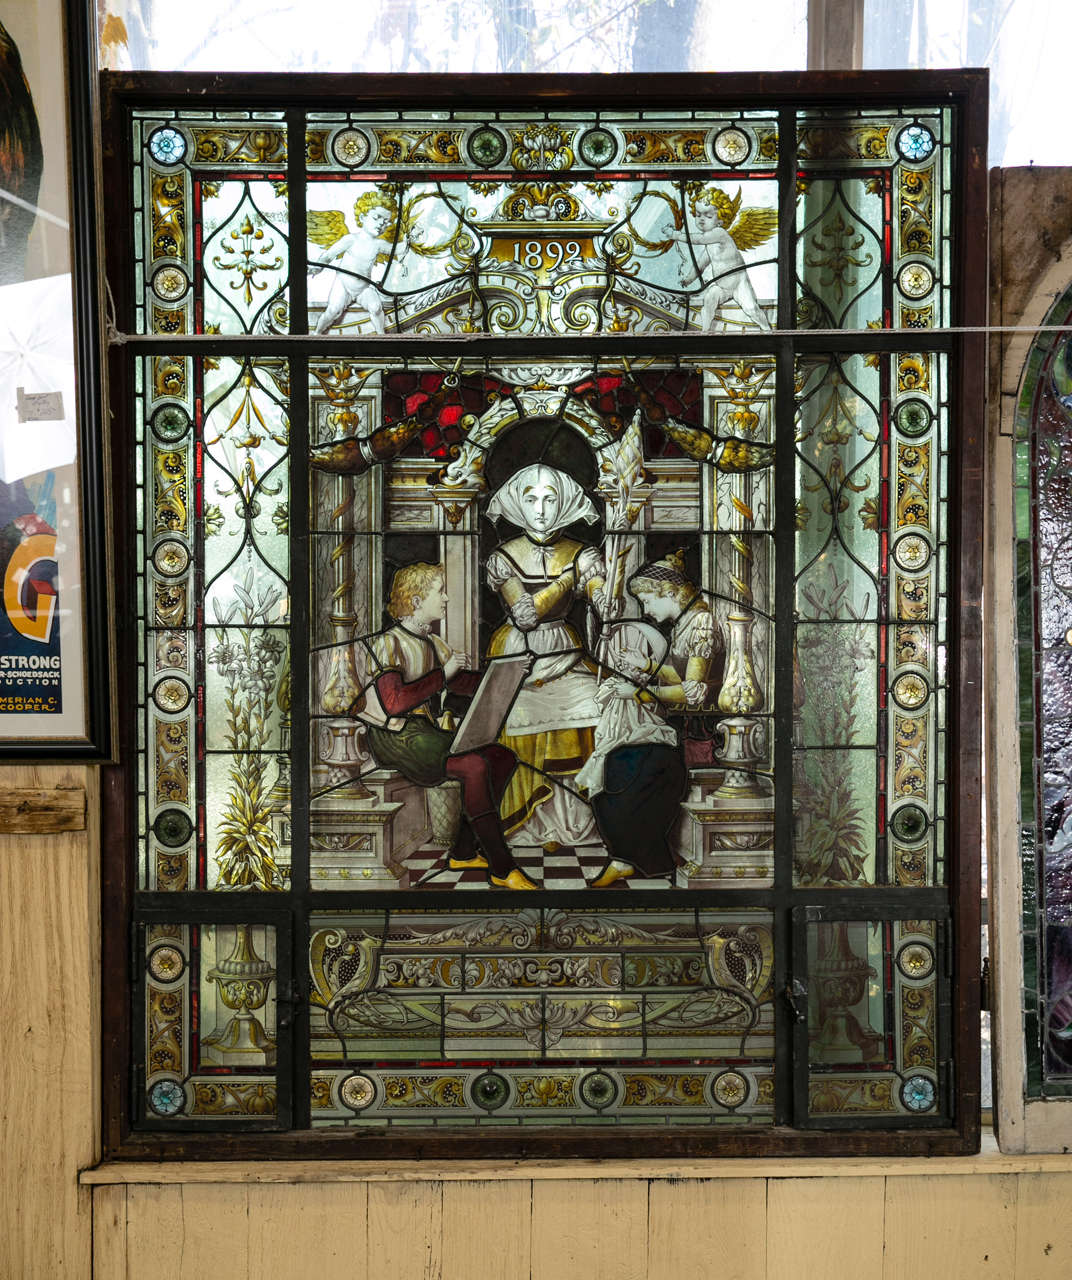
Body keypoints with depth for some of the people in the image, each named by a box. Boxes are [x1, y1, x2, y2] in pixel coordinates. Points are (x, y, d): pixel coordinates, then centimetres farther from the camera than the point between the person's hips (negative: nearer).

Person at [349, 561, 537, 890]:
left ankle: (464, 852, 1)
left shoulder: (430, 642, 15)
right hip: (394, 736, -9)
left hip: (425, 730, 9)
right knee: (474, 765, -28)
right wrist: (443, 673, -21)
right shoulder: (388, 643, -13)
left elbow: (459, 681, 22)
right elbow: (394, 702, -25)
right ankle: (501, 869, -21)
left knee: (503, 757, -5)